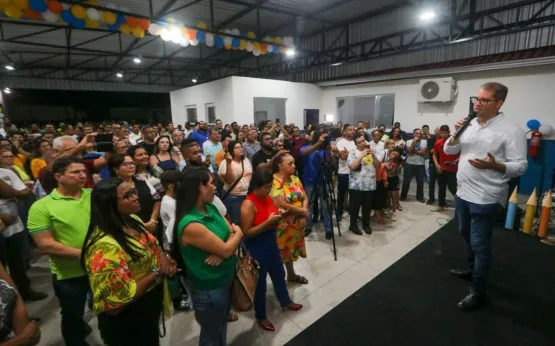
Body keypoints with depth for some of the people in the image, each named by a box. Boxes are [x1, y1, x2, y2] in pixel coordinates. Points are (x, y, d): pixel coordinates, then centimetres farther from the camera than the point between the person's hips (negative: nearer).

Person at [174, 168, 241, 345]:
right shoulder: (190, 225, -31)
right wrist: (237, 233, -7)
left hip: (226, 281, 8)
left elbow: (233, 232, -1)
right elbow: (226, 250, -27)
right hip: (209, 290, -8)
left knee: (222, 326, 29)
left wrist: (222, 253, -21)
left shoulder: (211, 208, -2)